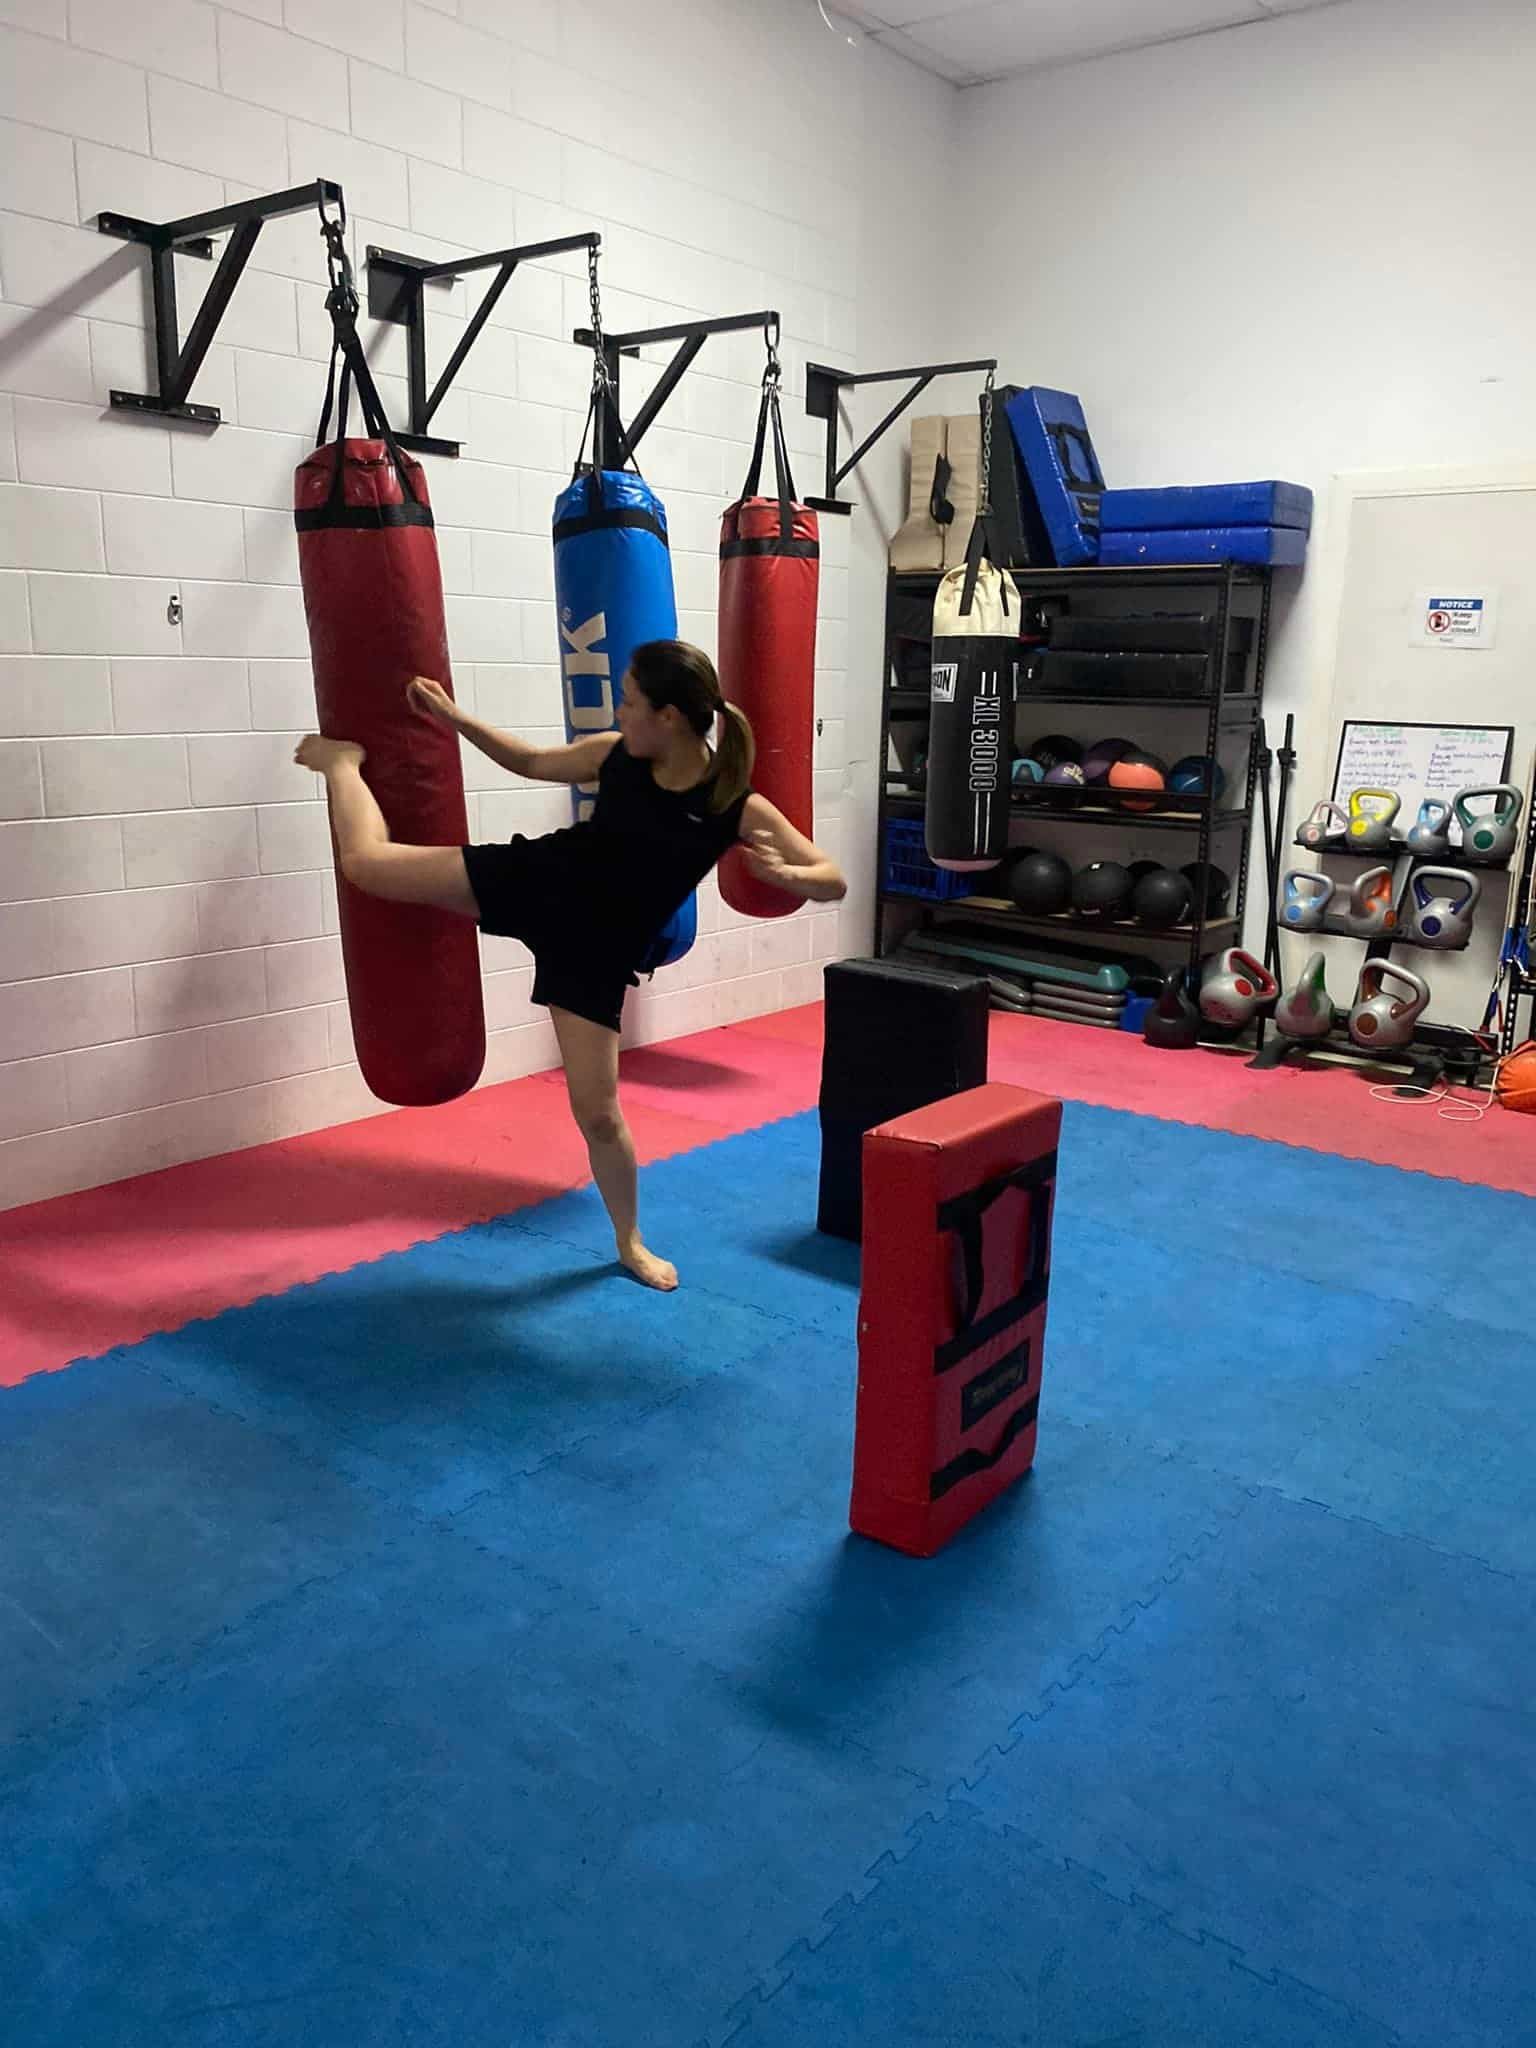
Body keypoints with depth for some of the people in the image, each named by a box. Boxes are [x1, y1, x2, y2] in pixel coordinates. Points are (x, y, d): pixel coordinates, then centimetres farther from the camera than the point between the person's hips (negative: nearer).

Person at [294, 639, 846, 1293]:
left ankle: (630, 1242, 27)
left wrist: (783, 874, -36)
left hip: (597, 950, -2)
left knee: (598, 1111, 1)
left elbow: (834, 881, -15)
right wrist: (455, 717, 4)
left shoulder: (737, 807, -17)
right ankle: (344, 761, 32)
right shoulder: (616, 754, -8)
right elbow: (533, 762, 12)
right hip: (535, 880, 2)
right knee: (366, 862, -4)